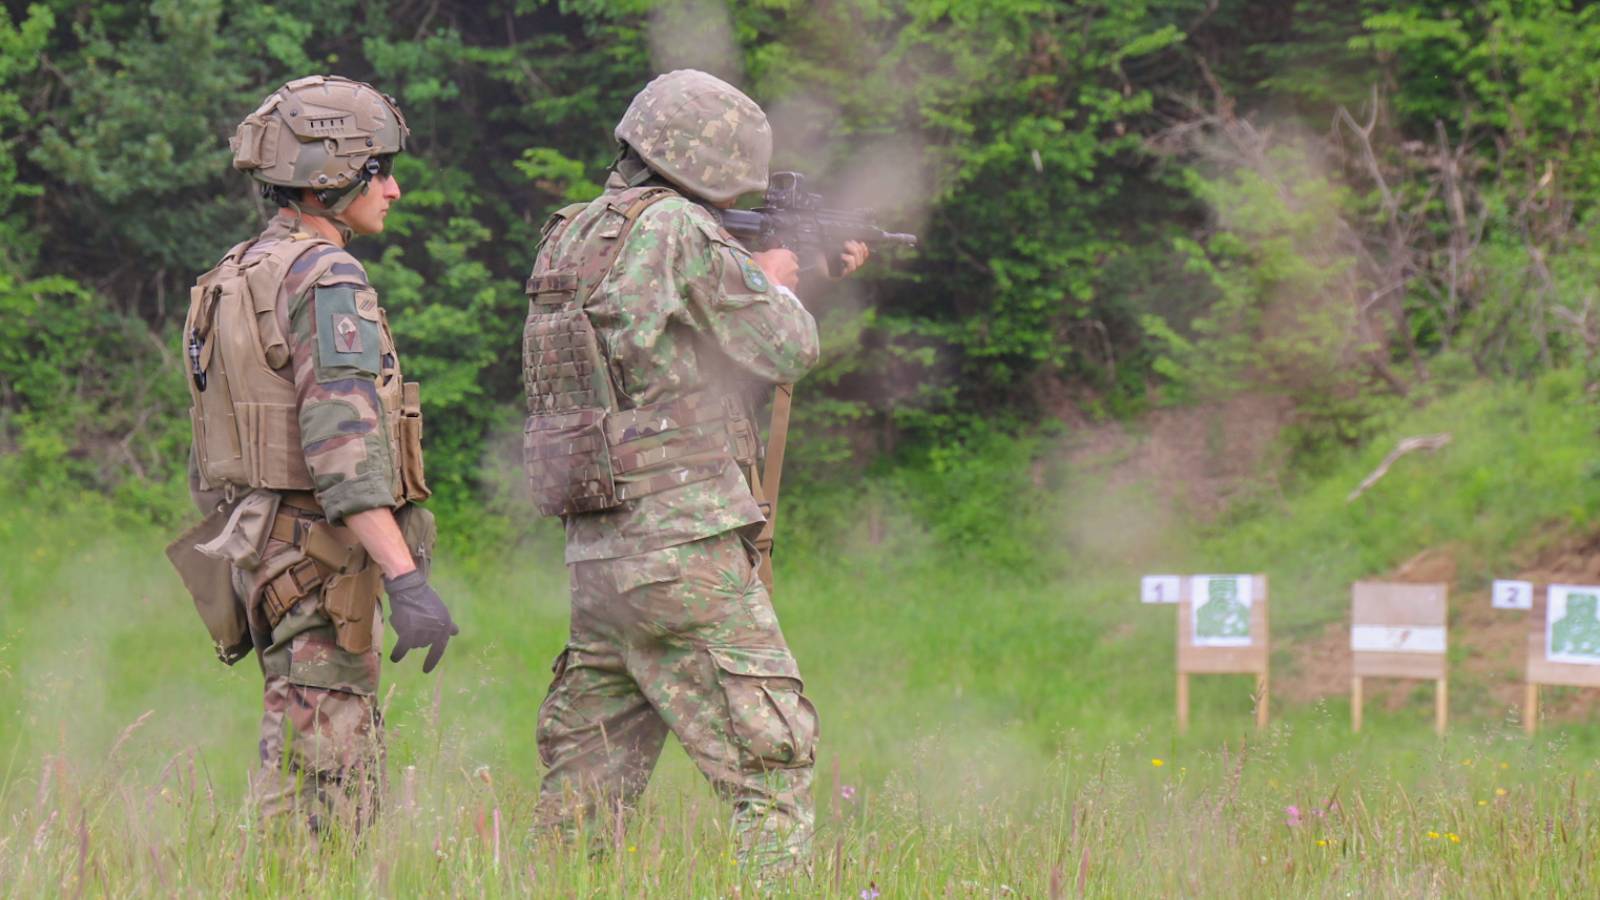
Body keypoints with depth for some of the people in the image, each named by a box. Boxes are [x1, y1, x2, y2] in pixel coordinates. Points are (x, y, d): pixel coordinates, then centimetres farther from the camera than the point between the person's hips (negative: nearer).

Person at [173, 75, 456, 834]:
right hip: (323, 563, -9)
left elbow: (212, 461, 20)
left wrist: (237, 577, 26)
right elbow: (343, 444, -25)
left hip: (263, 562, 9)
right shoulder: (325, 279, -15)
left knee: (353, 786, 14)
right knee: (316, 799, -7)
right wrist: (408, 581, -30)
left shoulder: (235, 281, 15)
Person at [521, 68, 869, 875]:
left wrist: (815, 278, 31)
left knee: (586, 765, 13)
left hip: (596, 555, 8)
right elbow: (784, 350, -5)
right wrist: (776, 286, 16)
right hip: (684, 548, -8)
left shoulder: (569, 239, 15)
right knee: (771, 752, -5)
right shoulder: (672, 227, -11)